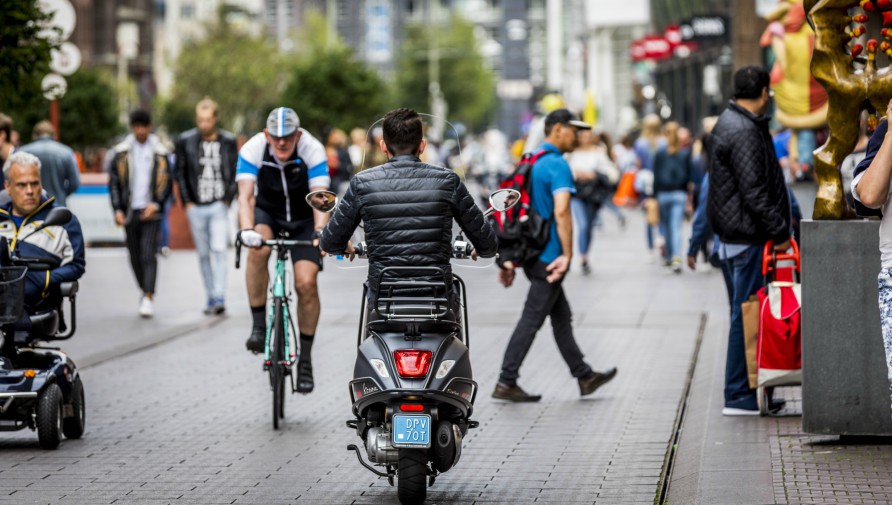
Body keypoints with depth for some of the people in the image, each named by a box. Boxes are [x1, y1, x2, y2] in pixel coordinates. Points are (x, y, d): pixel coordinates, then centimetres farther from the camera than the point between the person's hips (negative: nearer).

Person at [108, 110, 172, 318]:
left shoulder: (159, 152, 4)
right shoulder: (121, 152, 6)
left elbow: (167, 182, 5)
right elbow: (113, 182, 7)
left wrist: (156, 203, -10)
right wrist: (117, 209, -3)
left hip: (151, 211, -2)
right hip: (130, 212, 2)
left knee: (149, 254, -13)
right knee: (135, 256, 7)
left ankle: (148, 298, -20)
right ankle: (145, 292, 22)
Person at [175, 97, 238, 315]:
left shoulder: (228, 141, 2)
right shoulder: (186, 141, 3)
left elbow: (236, 172, 6)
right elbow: (180, 173, 7)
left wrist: (228, 198, -4)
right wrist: (187, 202, 1)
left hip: (219, 206, -2)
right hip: (196, 207, 2)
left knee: (219, 250, -13)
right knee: (204, 254, 7)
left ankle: (220, 297, -14)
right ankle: (210, 297, 14)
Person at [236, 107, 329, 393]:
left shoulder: (312, 150, -26)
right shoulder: (252, 150, -24)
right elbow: (246, 195, -32)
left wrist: (320, 231, -50)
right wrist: (246, 230, -50)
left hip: (303, 217, 0)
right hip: (268, 212, 0)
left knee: (306, 283, -16)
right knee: (258, 249, -34)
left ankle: (305, 359, 0)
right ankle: (258, 326, -22)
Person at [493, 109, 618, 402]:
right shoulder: (557, 166, -14)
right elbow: (561, 212, -26)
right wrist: (567, 255, -23)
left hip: (532, 254, 9)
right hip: (548, 256, -9)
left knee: (562, 317, 16)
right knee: (531, 320, -5)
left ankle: (584, 377, 24)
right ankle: (506, 383, -3)